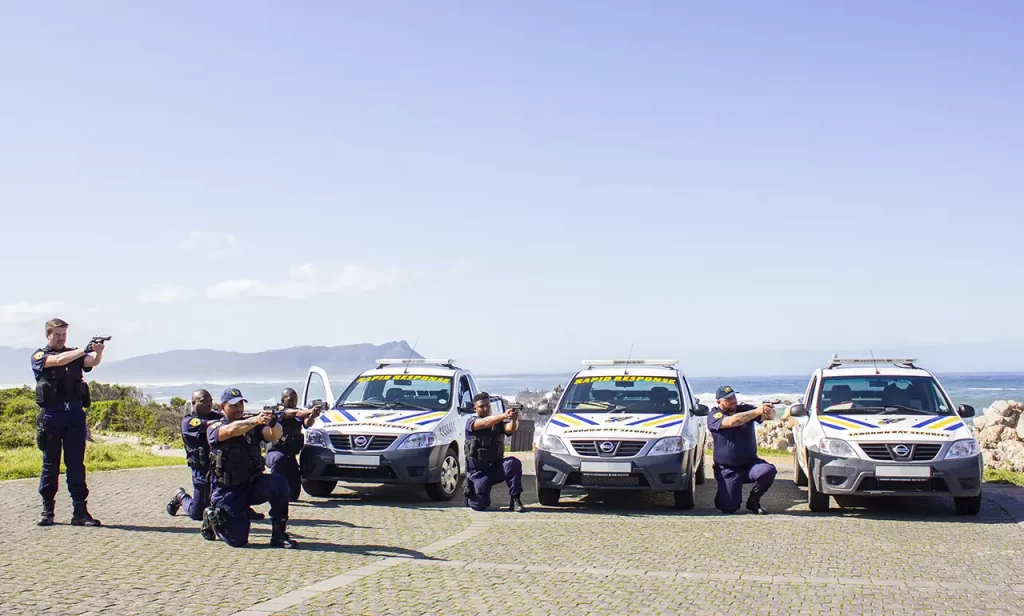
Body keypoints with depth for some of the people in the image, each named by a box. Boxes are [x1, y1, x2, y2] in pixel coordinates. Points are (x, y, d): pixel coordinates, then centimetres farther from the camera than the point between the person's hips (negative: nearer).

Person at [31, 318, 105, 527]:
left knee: (76, 464, -1)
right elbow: (57, 360, -15)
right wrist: (85, 349, -23)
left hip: (75, 414, 2)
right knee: (50, 464, 5)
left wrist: (98, 352, -29)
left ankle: (80, 511, -2)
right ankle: (47, 510, 14)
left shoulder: (75, 355, 14)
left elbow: (93, 362, -6)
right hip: (51, 415, -2)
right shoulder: (39, 356, 5)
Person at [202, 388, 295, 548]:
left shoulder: (253, 426, 4)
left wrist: (273, 423, -37)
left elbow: (275, 435, -13)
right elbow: (231, 430, -29)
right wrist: (256, 420, -45)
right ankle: (212, 517, 22)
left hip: (253, 485, 3)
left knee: (279, 483, -27)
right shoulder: (214, 427, -6)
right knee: (237, 540, -11)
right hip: (227, 491, -3)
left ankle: (278, 534, -13)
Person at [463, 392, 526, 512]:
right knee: (480, 505, -14)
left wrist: (514, 420, -39)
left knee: (514, 463, -28)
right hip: (477, 472, -2)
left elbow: (510, 429, -15)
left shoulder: (498, 423, 7)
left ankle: (515, 500, -20)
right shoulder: (471, 422, -2)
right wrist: (504, 416, -40)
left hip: (496, 467, 2)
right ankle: (471, 496, 23)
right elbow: (484, 423, -25)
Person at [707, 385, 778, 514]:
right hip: (728, 470, -3)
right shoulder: (714, 416, -7)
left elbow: (771, 416, -6)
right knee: (728, 507, -13)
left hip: (750, 463, 3)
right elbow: (733, 421, -27)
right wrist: (757, 411, -33)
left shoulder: (746, 409, 4)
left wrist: (770, 411, -31)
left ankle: (753, 501, -2)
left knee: (769, 471, -29)